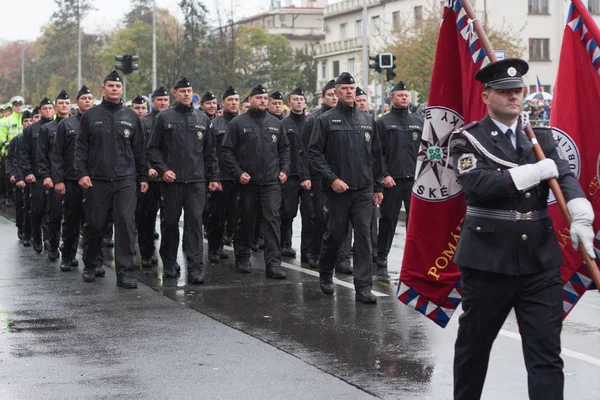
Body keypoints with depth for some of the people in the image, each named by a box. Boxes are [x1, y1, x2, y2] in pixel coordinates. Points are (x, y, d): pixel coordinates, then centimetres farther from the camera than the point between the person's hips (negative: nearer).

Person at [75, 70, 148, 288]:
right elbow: (81, 147, 4)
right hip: (97, 180, 0)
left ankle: (125, 272, -6)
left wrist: (143, 176, 9)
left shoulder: (131, 117, 9)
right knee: (94, 225, 8)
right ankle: (90, 266, 26)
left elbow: (139, 149, 11)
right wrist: (82, 173, -7)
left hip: (125, 180, 0)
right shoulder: (91, 116, 6)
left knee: (126, 224, -8)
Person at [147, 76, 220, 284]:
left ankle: (196, 268, -6)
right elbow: (153, 148, 2)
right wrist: (162, 169, -10)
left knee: (195, 224, -5)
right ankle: (169, 263, 21)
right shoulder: (164, 117, 2)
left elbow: (210, 151, 14)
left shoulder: (202, 118, 11)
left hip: (196, 181, 1)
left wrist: (213, 177, 10)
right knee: (170, 223, 7)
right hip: (171, 181, -1)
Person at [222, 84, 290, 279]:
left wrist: (284, 170, 5)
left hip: (272, 182, 2)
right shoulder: (238, 123, -1)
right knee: (246, 221, 9)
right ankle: (242, 258, 26)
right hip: (248, 181, -2)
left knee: (273, 220, -8)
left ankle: (273, 264, -10)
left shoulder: (275, 123, 10)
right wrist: (238, 172, -10)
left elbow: (284, 149, 18)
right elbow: (227, 151, -1)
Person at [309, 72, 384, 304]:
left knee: (364, 236, -3)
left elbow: (376, 155, 16)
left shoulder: (367, 120, 11)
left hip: (364, 190, 3)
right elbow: (314, 154, -5)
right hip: (338, 189, -3)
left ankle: (363, 287, -2)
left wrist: (378, 186, 13)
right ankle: (325, 274, 32)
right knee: (335, 234, 7)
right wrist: (332, 179, -14)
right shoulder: (326, 120, -1)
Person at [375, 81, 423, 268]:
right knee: (388, 218, 4)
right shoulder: (383, 122, 2)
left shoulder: (418, 121, 12)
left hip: (415, 179, 3)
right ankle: (381, 254, 14)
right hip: (392, 179, -3)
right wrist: (385, 174, -11)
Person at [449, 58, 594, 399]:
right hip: (489, 259, -3)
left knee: (547, 353, -1)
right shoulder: (468, 139, -2)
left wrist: (581, 217, -20)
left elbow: (564, 176, -1)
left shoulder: (541, 136, 11)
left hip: (541, 260, 3)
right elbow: (478, 184, -19)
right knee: (474, 345, 13)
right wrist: (537, 171, -17)